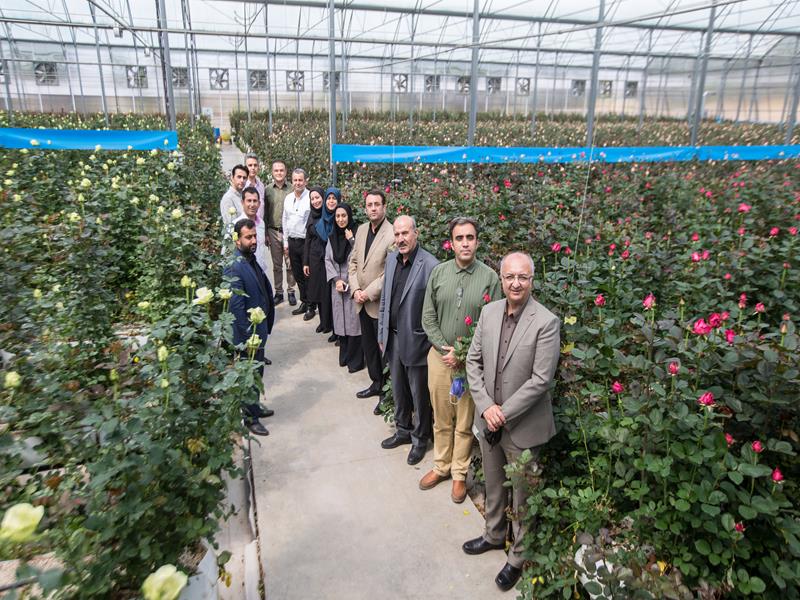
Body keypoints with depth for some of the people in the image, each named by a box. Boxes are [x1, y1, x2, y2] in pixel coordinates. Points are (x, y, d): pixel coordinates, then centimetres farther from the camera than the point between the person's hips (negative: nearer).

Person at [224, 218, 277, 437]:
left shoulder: (251, 260, 5)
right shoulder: (235, 267, -24)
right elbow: (236, 307, -25)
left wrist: (265, 326, 14)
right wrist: (249, 336, -20)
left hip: (259, 329, 9)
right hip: (248, 334, -9)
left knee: (257, 371, 22)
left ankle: (253, 407, 41)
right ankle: (249, 417, 24)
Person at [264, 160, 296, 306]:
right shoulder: (267, 190, 3)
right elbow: (264, 213, 7)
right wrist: (265, 234, 3)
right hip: (273, 232, 2)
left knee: (290, 264, 4)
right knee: (276, 265, 9)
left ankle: (291, 291, 15)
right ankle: (278, 292, 19)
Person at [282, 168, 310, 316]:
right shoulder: (288, 198, 9)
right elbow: (284, 221, 15)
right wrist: (286, 243, 14)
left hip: (307, 242, -6)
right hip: (292, 241, 6)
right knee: (297, 275, 13)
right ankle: (304, 302, 27)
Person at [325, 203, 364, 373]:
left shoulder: (356, 234, -8)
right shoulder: (332, 237, 7)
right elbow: (328, 260, 6)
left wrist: (351, 240, -19)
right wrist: (336, 279, -6)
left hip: (353, 284, -5)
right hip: (337, 285, 5)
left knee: (354, 321, -1)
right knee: (341, 320, 12)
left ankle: (355, 359, 10)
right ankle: (344, 355, 25)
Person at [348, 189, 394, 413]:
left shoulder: (392, 234, -17)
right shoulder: (361, 230, 7)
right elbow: (353, 262, 11)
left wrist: (369, 293, -16)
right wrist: (355, 289, -2)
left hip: (380, 303, -7)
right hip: (362, 302, 7)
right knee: (368, 345, 19)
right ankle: (376, 383, 37)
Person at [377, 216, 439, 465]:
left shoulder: (430, 265, -19)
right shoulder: (391, 259, 3)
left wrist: (431, 344, -13)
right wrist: (382, 334, 12)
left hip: (415, 341, -6)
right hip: (393, 339, 6)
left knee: (419, 394, 11)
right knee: (398, 390, 22)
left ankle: (420, 439, 32)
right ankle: (403, 430, 43)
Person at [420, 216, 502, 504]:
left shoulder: (490, 277, -8)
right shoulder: (438, 273, -1)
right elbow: (428, 318, 1)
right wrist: (445, 349, -10)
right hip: (440, 356, 2)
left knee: (465, 422, 11)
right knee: (441, 418, 17)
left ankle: (460, 474, 31)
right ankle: (441, 466, 37)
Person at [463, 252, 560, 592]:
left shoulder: (546, 322, -18)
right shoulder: (489, 312, -2)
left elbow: (541, 379, -19)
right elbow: (473, 361, 1)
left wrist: (504, 413, -17)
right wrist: (486, 407, -9)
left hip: (522, 426, -5)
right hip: (488, 420, 5)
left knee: (522, 496, 14)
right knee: (493, 485, 25)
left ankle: (519, 557, 36)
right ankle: (494, 535, 49)